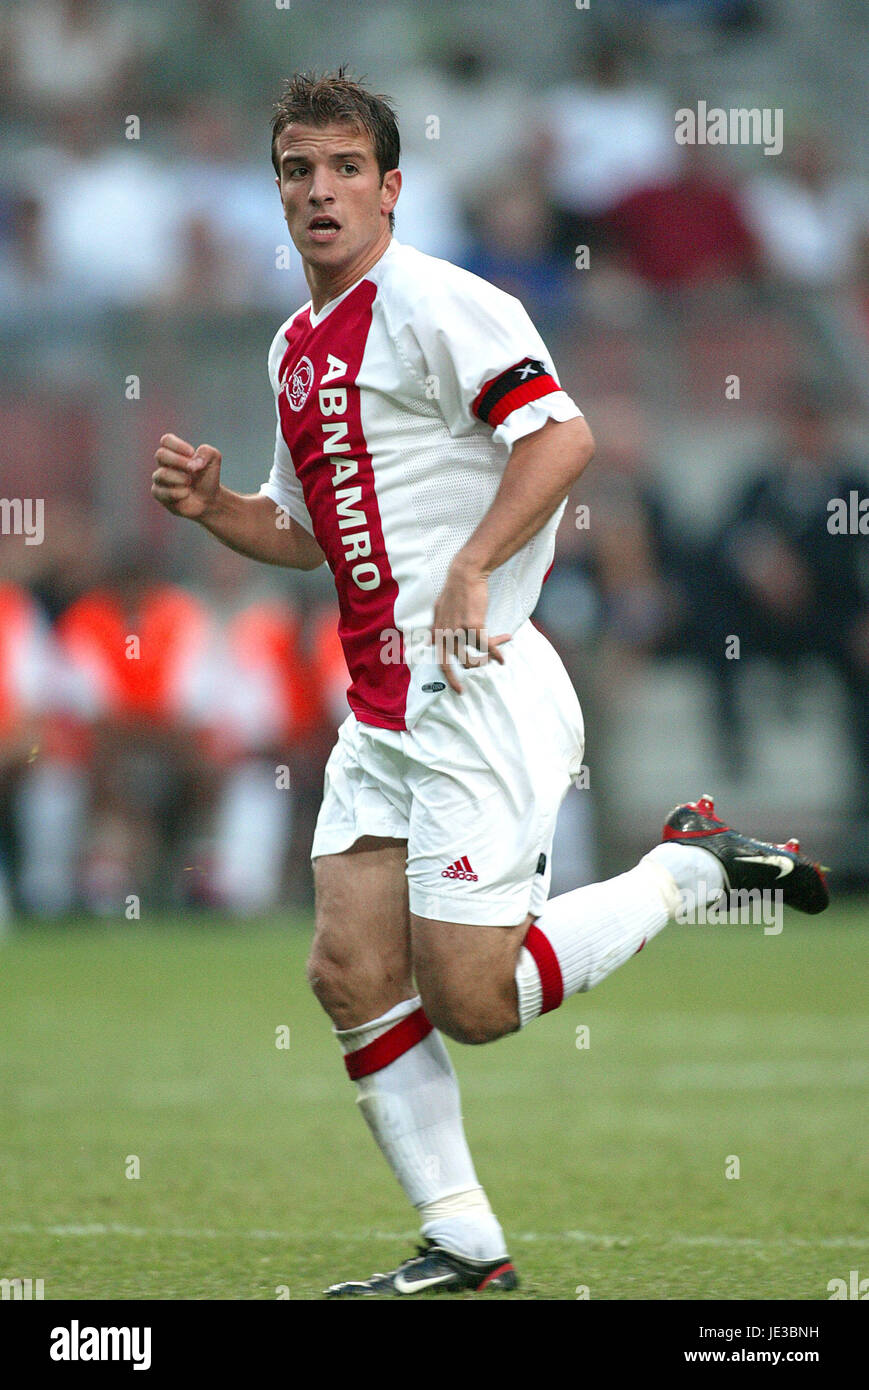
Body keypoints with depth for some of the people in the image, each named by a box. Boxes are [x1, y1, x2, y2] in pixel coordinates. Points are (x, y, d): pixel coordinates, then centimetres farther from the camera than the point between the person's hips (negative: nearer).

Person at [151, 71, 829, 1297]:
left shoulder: (430, 301, -10)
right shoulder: (297, 347, 18)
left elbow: (562, 433, -21)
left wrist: (471, 571, -28)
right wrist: (213, 507, 10)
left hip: (479, 692, -9)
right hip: (382, 712, 9)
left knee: (469, 1001, -10)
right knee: (351, 974, -1)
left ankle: (689, 865, 10)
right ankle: (464, 1247, 5)